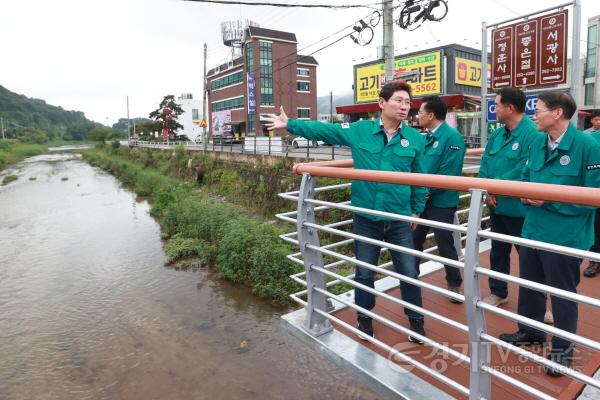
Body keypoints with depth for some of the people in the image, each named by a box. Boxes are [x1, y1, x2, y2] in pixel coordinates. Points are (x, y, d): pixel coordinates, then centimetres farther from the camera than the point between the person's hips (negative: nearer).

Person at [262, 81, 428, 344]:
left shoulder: (414, 138, -1)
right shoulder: (360, 131, -3)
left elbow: (419, 178, 6)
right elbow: (323, 130, 3)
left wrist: (417, 210, 8)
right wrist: (290, 124, 2)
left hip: (400, 219, 1)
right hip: (366, 218, 0)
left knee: (408, 273, 11)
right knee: (364, 273, 14)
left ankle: (416, 320, 35)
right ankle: (364, 318, 36)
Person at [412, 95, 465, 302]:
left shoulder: (452, 136, -16)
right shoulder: (424, 137, 8)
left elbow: (449, 173, -22)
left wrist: (427, 189, -19)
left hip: (441, 201, -7)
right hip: (420, 198, 7)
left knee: (445, 244, 6)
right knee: (414, 240, 16)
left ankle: (454, 284, 26)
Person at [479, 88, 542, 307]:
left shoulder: (533, 135, -19)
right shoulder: (497, 134, 7)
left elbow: (522, 173, -25)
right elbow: (485, 165, 5)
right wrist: (488, 191, -10)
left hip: (519, 209, -8)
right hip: (496, 206, 8)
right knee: (498, 251, 19)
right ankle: (498, 292, 36)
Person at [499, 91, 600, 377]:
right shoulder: (537, 144, 4)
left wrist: (550, 199, -21)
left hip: (565, 236, -6)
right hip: (532, 230, 7)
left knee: (562, 293, 12)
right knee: (529, 285, 21)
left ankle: (563, 347, 33)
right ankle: (530, 331, 44)